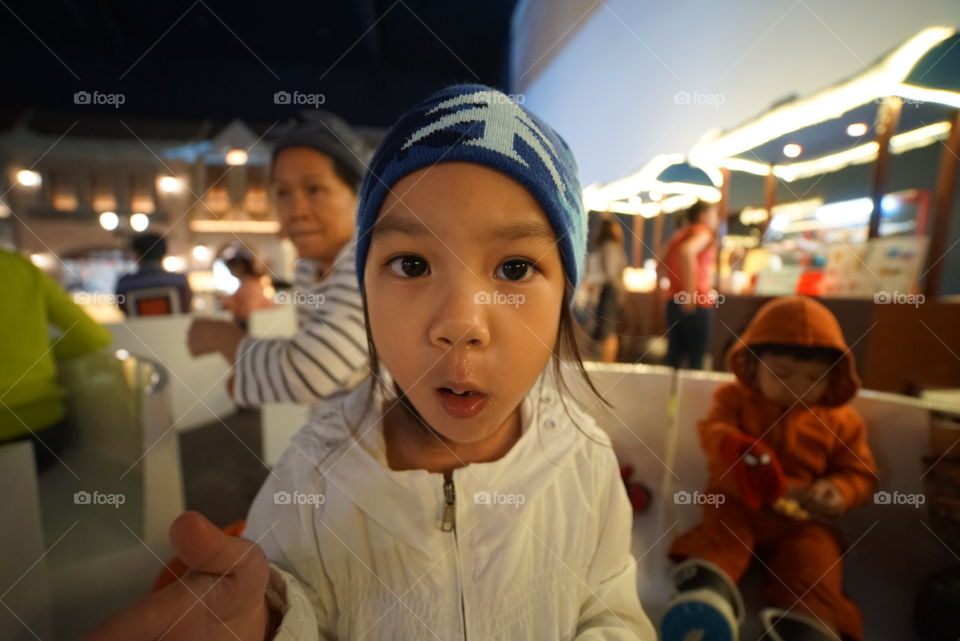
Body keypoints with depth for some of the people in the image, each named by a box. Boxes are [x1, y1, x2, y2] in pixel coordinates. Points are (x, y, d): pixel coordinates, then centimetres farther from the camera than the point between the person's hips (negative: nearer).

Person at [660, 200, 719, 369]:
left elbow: (663, 268, 23)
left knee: (674, 357, 9)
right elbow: (687, 251, -28)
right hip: (697, 305, -8)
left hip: (675, 302, 8)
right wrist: (690, 292, -25)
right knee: (696, 360, 0)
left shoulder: (679, 234, 18)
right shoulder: (704, 231, -6)